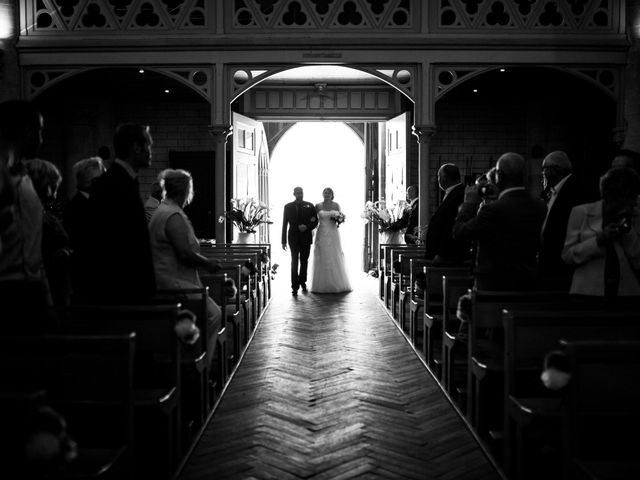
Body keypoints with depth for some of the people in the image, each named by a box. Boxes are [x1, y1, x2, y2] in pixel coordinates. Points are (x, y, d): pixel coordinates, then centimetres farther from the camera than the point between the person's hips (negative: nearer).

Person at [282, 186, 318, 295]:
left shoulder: (309, 206, 5)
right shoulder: (288, 207, 3)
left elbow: (315, 221, 6)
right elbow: (284, 224, 3)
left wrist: (307, 227, -14)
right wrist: (284, 241, -1)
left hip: (306, 238, 1)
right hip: (293, 238, -1)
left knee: (304, 261, 10)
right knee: (294, 261, -8)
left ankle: (302, 282, 29)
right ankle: (295, 286, -9)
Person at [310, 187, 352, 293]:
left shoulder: (336, 205, 5)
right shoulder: (318, 206, 5)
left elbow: (339, 221, 7)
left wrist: (338, 219, -13)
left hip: (333, 234, 0)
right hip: (322, 235, 0)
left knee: (335, 259, 0)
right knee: (322, 259, -1)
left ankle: (337, 284, 10)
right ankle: (322, 285, 4)